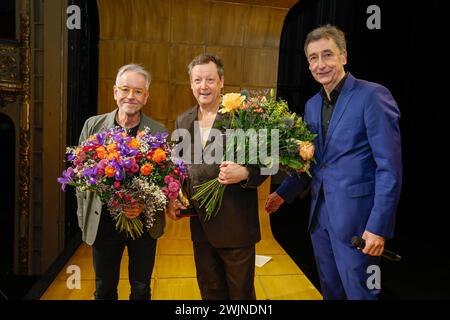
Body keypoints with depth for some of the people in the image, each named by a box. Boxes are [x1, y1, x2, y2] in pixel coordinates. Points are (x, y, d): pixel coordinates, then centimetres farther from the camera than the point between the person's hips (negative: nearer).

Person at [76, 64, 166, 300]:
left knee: (141, 290, 16)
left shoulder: (159, 132, -6)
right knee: (104, 290, 19)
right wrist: (83, 216, 3)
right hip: (102, 221, 1)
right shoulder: (93, 125, -2)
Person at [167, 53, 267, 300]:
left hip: (236, 225, -5)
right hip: (200, 224, 5)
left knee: (241, 293, 13)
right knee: (209, 291, 21)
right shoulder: (183, 121, 7)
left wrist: (244, 174, -30)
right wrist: (171, 199, 1)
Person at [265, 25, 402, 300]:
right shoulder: (312, 105, 11)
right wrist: (284, 193, 8)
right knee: (330, 290, 19)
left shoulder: (372, 95, -12)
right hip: (320, 215, 7)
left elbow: (390, 167, -15)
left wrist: (379, 227, -18)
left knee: (359, 292, 7)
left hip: (356, 218, -6)